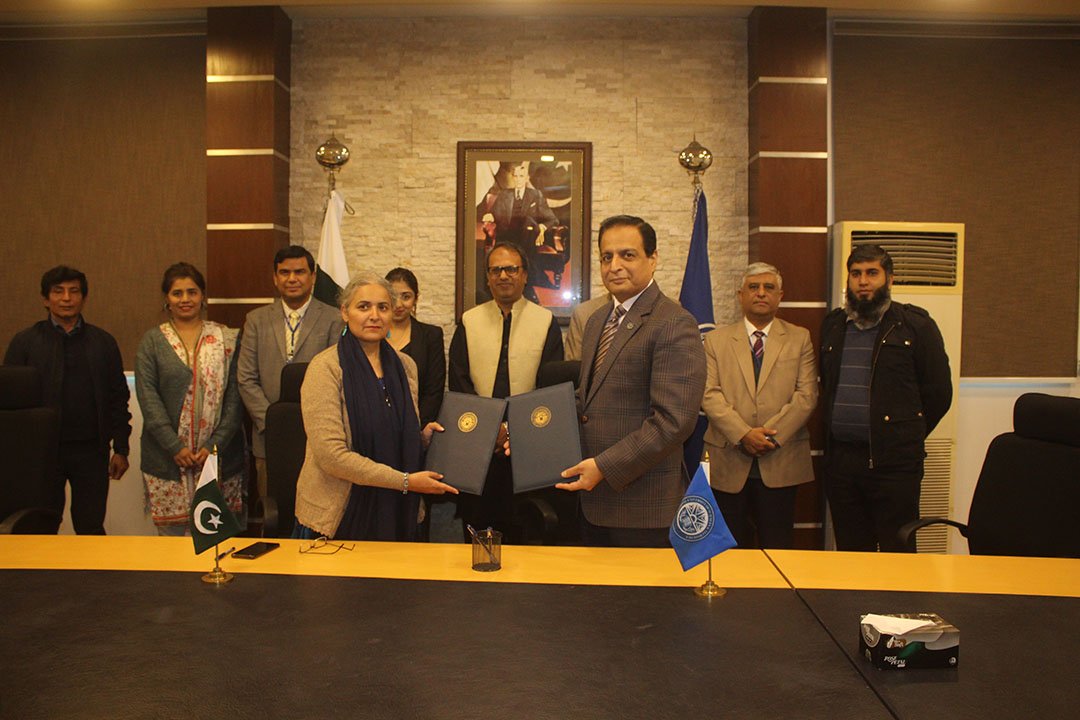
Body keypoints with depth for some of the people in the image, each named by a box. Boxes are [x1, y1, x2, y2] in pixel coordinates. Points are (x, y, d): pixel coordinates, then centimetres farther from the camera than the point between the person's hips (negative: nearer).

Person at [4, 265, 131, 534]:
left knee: (91, 529, 8)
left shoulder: (103, 342, 7)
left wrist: (121, 449, 4)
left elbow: (119, 398, 8)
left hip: (91, 451, 1)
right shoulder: (26, 342, 2)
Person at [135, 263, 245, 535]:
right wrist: (175, 447, -10)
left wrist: (215, 445, -8)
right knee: (172, 529, 0)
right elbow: (148, 399, -1)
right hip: (168, 457, 0)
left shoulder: (226, 339, 6)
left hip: (219, 456, 0)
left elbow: (234, 397, 2)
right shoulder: (152, 340, 7)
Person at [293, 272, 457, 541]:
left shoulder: (405, 365, 7)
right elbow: (331, 454, -19)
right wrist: (405, 481, -18)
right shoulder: (325, 368, -12)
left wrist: (425, 437, -4)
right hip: (337, 516, -5)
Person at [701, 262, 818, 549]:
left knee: (778, 547, 5)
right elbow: (709, 394, -2)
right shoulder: (716, 340, 8)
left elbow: (807, 394, 0)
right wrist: (744, 434, -15)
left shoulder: (799, 338, 9)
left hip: (781, 462, 0)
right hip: (729, 462, 0)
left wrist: (771, 434, -13)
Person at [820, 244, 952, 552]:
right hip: (840, 459, 4)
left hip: (894, 461, -4)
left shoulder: (915, 325, -1)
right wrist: (835, 429, 12)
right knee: (850, 554, 12)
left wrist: (907, 436, 4)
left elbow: (939, 393, 1)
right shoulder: (832, 325, 13)